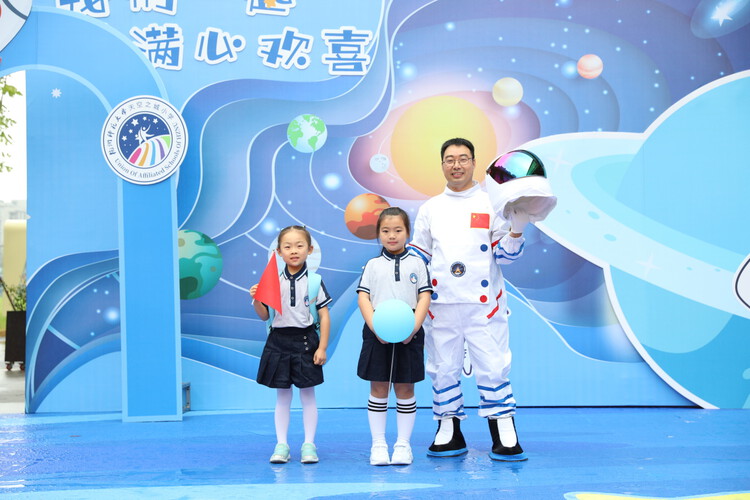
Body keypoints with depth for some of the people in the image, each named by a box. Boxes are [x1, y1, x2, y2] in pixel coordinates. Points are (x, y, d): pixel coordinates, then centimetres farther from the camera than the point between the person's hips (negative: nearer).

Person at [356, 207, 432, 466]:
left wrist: (413, 327, -13)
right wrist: (375, 327, -14)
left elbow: (425, 297, 2)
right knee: (378, 389, 3)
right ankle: (378, 444, 11)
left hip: (408, 334, 0)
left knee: (405, 389, 5)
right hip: (377, 334, 0)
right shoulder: (372, 265, 8)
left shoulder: (416, 263, 7)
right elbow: (363, 297, 1)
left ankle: (403, 444, 13)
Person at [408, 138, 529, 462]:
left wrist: (516, 230, -13)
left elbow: (504, 254, 3)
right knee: (443, 369, 6)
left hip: (483, 303, -2)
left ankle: (505, 438, 1)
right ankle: (449, 434, 18)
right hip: (441, 304, 3)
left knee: (493, 368, -5)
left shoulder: (492, 204, 6)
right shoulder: (430, 209, 13)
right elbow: (418, 254, 18)